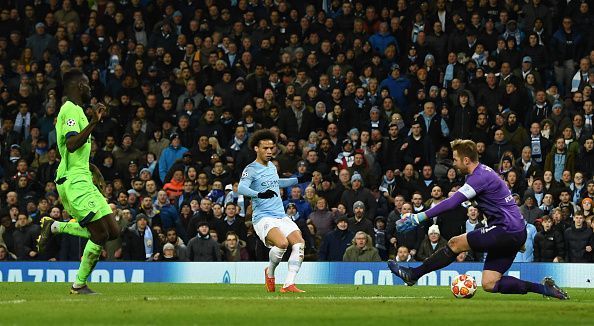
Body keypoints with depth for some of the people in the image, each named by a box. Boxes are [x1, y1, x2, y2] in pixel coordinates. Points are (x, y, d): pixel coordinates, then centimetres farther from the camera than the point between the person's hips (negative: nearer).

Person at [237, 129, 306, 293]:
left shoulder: (272, 167, 18)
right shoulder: (251, 169, -6)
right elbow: (241, 188, -24)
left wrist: (298, 180, 36)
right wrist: (259, 194, -40)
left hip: (281, 216, 7)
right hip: (263, 218, -7)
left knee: (299, 242, -14)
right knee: (282, 243, -30)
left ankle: (289, 284, -12)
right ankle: (270, 272, 0)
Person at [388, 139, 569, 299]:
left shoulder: (480, 177, -15)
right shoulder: (483, 171, 16)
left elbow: (452, 202, -23)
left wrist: (419, 217, -23)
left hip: (507, 231, -10)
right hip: (516, 233, 10)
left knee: (455, 244, -6)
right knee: (489, 285, 5)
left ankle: (413, 274, 3)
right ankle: (543, 288, 2)